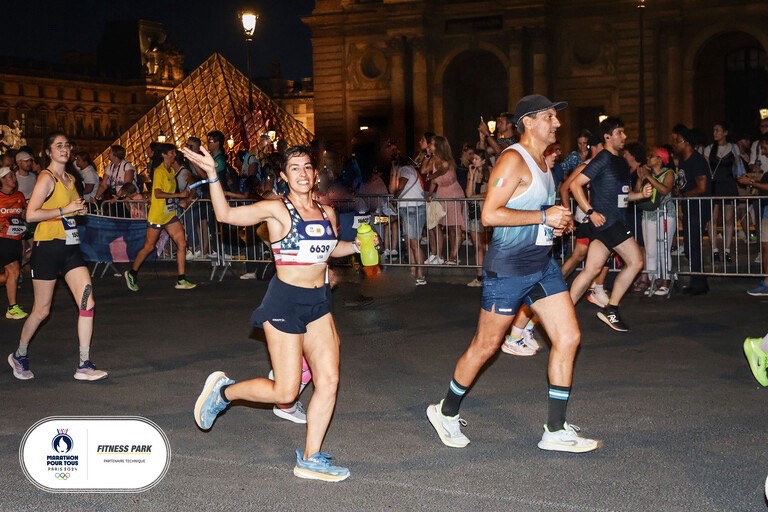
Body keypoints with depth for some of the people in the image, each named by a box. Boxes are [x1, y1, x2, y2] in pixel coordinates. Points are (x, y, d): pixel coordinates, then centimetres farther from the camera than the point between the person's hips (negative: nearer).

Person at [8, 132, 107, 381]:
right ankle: (19, 356, 29)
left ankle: (84, 365, -1)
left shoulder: (70, 178, 13)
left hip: (70, 247, 7)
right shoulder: (46, 178, -11)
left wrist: (78, 210, 7)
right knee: (41, 310, 4)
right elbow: (31, 214, -21)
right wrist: (64, 210, -20)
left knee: (87, 303, -6)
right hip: (48, 248, -7)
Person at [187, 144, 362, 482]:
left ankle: (310, 459, 12)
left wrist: (357, 246, 8)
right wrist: (212, 175, -27)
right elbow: (226, 214, -18)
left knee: (329, 381, 1)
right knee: (285, 391, -3)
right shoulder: (277, 210, -10)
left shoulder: (327, 212, 7)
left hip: (318, 303, 6)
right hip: (285, 302, -6)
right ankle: (223, 391, 23)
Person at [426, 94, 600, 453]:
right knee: (486, 345, 3)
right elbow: (490, 214, -24)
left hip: (542, 263, 9)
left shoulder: (542, 161, 14)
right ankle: (446, 411, 24)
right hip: (508, 267, -9)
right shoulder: (513, 160, -15)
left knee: (568, 338, 1)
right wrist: (545, 216, -21)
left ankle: (556, 432, 8)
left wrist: (558, 223, 6)